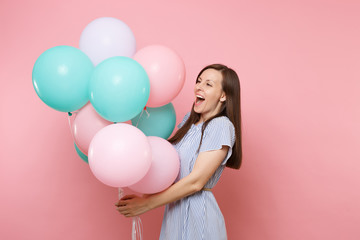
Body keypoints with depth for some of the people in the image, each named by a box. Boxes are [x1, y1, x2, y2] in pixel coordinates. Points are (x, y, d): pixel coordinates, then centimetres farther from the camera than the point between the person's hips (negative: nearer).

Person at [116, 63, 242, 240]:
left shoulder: (221, 126, -15)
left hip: (198, 213, -7)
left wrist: (146, 204, -18)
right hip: (175, 211, 7)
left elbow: (195, 182, -20)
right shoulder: (190, 119, 9)